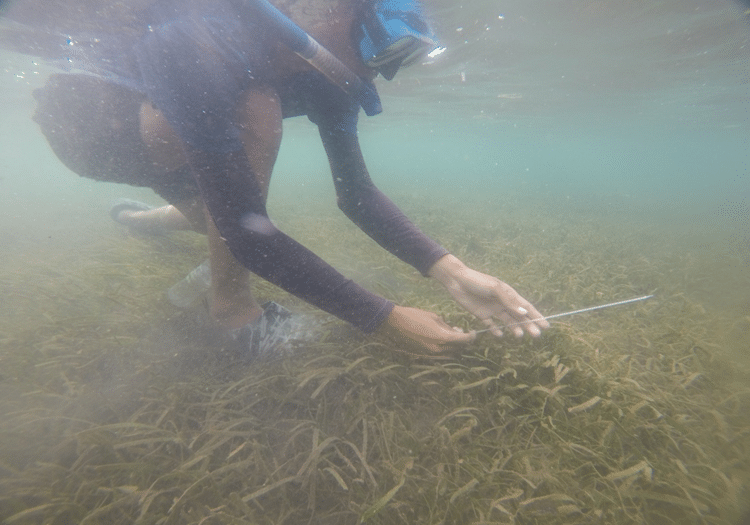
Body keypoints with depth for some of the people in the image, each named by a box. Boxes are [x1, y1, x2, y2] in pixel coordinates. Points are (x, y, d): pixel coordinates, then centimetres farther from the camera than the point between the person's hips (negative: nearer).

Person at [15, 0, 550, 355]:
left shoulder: (325, 72, -19)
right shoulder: (204, 44, -40)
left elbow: (357, 193, -19)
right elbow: (245, 228, -42)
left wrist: (452, 271, -29)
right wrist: (383, 318, -40)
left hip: (176, 139, 6)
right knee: (255, 111, -33)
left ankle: (135, 217, 53)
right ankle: (232, 306, -18)